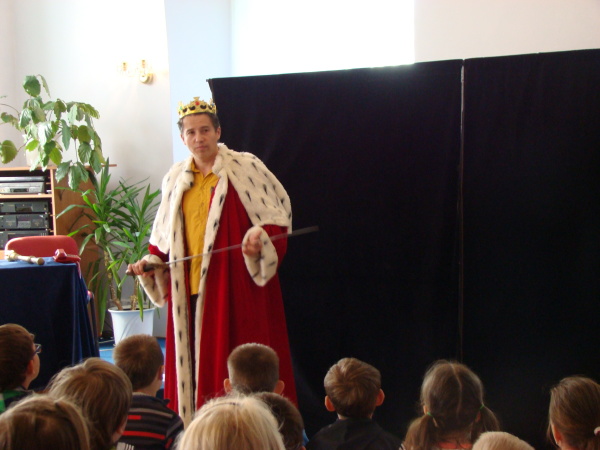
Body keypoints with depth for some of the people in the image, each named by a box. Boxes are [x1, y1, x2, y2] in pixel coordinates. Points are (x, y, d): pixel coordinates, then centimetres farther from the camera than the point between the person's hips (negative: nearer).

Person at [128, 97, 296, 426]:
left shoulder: (245, 168, -2)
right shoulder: (176, 178, 14)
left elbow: (277, 216, -3)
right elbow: (164, 235, 21)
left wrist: (260, 240, -21)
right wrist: (150, 261, 6)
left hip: (235, 288, -4)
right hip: (189, 289, 5)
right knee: (195, 365, 6)